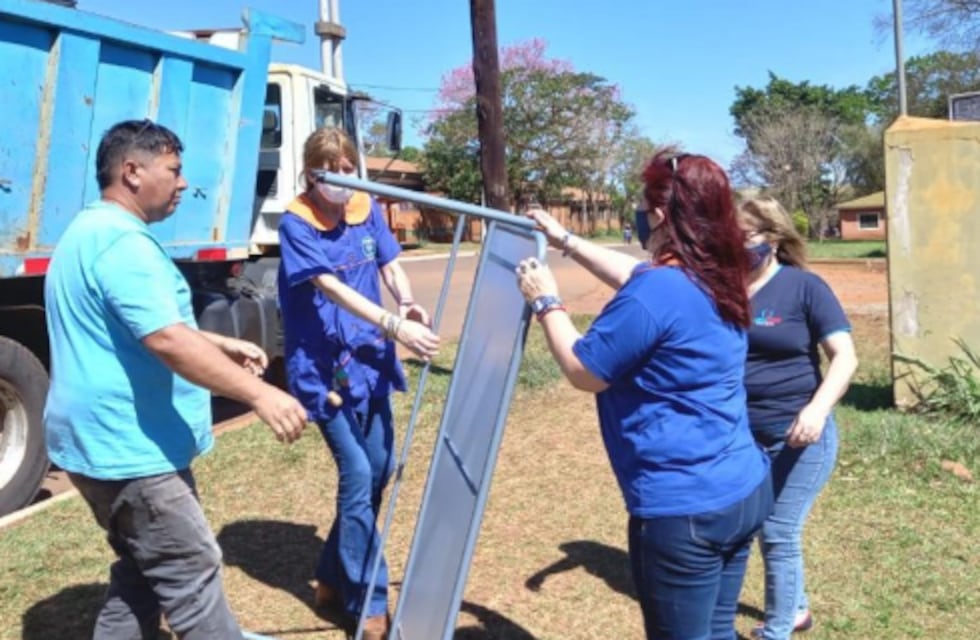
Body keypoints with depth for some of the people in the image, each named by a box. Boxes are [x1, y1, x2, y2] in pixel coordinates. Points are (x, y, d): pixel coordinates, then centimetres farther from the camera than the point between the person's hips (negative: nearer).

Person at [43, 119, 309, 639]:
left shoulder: (92, 231, 17)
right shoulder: (122, 241, -20)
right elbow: (168, 341, -31)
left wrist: (223, 345, 18)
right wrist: (259, 394, -32)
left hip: (106, 440, 11)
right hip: (128, 445, -11)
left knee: (140, 573, 20)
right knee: (192, 573, -2)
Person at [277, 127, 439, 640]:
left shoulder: (367, 208, 5)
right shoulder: (296, 222, -14)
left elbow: (390, 265, 6)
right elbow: (331, 287, -24)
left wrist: (407, 304, -18)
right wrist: (394, 327, -35)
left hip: (370, 360, 7)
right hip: (324, 366, -7)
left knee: (378, 470, 11)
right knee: (357, 475, -8)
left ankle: (334, 577, 30)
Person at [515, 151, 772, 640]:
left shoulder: (655, 294, -22)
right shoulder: (716, 280, 7)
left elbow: (583, 372, -11)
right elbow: (632, 275, 24)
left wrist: (546, 303, 3)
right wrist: (567, 241, 30)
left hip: (685, 510, -9)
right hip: (745, 490, 9)